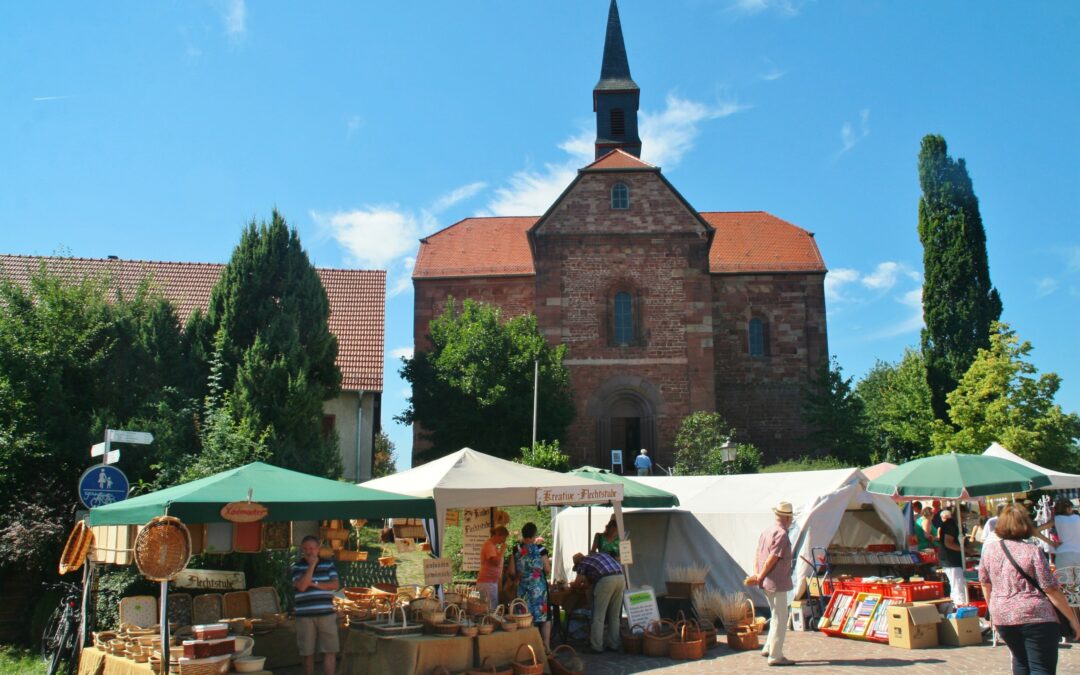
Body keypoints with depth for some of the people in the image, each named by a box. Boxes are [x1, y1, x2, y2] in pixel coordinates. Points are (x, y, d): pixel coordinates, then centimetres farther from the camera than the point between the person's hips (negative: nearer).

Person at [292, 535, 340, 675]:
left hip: (326, 614, 1)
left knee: (330, 650, -2)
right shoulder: (297, 566, 3)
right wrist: (312, 565, -13)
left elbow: (335, 585, -1)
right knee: (307, 653, 7)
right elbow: (301, 586, -13)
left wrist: (314, 584, -10)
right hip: (305, 616, -1)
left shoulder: (328, 564, 8)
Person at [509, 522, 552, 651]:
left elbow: (512, 572, 0)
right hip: (539, 587, -2)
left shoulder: (516, 550, -1)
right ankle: (546, 646, 4)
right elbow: (548, 570, -6)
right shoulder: (540, 549, -8)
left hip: (523, 587, 2)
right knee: (544, 616, 6)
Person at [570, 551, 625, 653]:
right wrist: (584, 584, 50)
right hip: (621, 578, 7)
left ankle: (596, 646, 5)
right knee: (615, 615, 17)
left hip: (606, 580, -7)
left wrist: (572, 584, 35)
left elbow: (577, 584, 15)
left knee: (598, 616, 4)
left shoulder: (582, 563, 13)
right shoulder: (598, 554, 32)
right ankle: (614, 644, 23)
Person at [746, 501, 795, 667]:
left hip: (767, 583, 9)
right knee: (779, 619, -1)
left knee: (777, 617, 20)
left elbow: (757, 555, 10)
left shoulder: (766, 532, 12)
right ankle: (775, 656, 3)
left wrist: (756, 574, 2)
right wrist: (760, 577, -11)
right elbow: (772, 560, -19)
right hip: (777, 583, -9)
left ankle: (768, 648, 23)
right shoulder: (782, 534, -16)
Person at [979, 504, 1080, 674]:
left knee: (1021, 661, 23)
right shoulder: (1032, 551, -11)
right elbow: (1052, 591, -10)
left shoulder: (989, 549, 3)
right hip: (1036, 617, -5)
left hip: (1002, 618, 5)